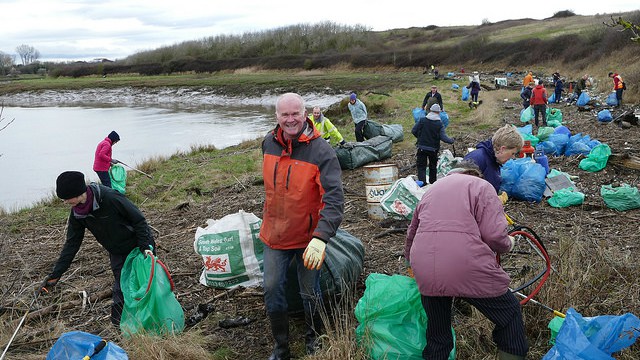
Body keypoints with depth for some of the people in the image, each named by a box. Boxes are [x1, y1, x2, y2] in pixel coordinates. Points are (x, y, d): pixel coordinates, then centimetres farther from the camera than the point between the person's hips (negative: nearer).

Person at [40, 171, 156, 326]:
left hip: (139, 248, -5)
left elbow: (138, 219, -22)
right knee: (120, 289, 3)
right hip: (117, 254, 5)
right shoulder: (76, 214, -8)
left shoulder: (110, 197, -29)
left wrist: (145, 246, -26)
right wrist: (55, 274, -3)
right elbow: (71, 244, -1)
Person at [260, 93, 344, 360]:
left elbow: (334, 199, -27)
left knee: (310, 293, 12)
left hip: (307, 237, -4)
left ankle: (314, 339, 39)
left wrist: (321, 237, -39)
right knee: (272, 291, 8)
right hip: (274, 235, 4)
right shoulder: (269, 143, -2)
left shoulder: (321, 151, -20)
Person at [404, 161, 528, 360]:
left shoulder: (432, 189, 25)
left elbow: (411, 234, 35)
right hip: (467, 268, -5)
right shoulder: (480, 185, 9)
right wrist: (508, 244, 17)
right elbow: (494, 235, -5)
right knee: (510, 315, 18)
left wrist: (412, 262, 53)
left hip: (424, 272, 5)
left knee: (436, 340, 21)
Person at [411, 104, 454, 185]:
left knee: (421, 166, 1)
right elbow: (443, 137, -13)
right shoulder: (440, 124, -8)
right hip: (433, 149, 1)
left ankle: (422, 183, -14)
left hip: (422, 148, -1)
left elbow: (413, 131, -3)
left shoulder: (422, 120, -6)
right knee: (433, 167, 18)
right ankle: (433, 183, 28)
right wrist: (451, 140, 5)